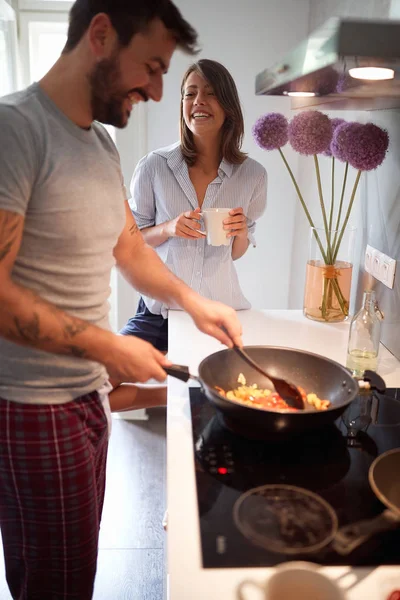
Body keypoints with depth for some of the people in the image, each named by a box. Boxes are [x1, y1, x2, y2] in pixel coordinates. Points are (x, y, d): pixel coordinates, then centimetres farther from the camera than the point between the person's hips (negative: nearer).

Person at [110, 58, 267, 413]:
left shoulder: (252, 175, -3)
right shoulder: (154, 167, -7)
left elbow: (238, 253, 8)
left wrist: (239, 232, -15)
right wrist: (168, 229, -18)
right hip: (159, 308, -1)